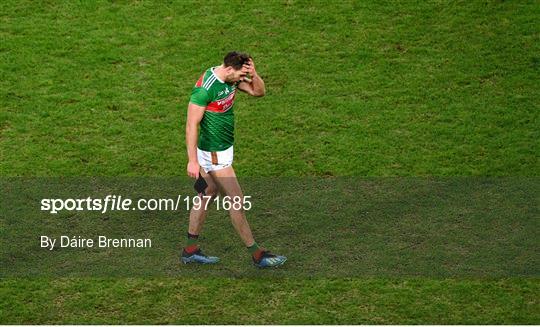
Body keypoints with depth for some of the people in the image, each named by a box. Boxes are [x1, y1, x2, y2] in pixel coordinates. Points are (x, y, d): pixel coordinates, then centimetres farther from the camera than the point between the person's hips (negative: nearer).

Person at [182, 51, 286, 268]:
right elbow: (192, 125, -25)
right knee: (237, 201, -2)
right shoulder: (205, 89, -26)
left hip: (222, 148, 9)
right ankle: (257, 254, 8)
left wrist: (253, 74, -16)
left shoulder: (231, 78, -1)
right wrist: (192, 161, -26)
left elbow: (258, 91, 5)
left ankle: (190, 249, 26)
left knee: (208, 195, 16)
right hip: (214, 155, -9)